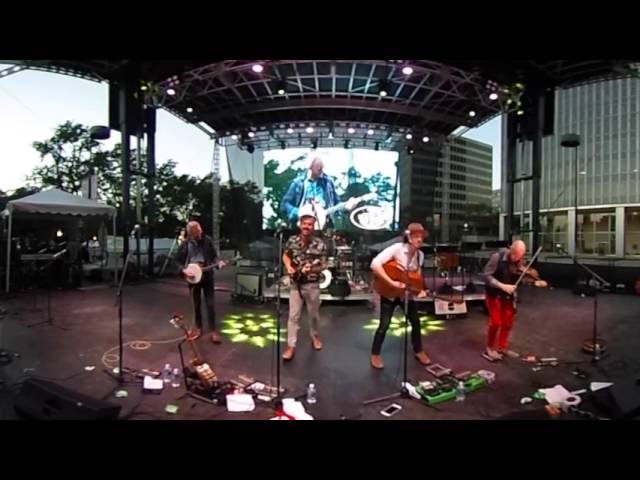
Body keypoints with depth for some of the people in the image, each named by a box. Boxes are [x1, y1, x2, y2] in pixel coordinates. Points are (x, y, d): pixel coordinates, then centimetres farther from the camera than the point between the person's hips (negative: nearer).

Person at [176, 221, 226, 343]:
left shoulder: (207, 240, -5)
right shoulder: (185, 244, -5)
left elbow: (213, 256, 2)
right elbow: (178, 261, 1)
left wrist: (218, 262, -18)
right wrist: (184, 271, -14)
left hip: (207, 276, -1)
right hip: (192, 277, 1)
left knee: (210, 304, -1)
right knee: (196, 304, 12)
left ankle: (213, 330, 9)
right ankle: (198, 328, 29)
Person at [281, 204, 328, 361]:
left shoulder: (320, 244, -13)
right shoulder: (292, 241, -7)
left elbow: (323, 266, -6)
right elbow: (285, 255, 11)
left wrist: (312, 269, -25)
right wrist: (288, 265, -9)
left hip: (312, 285, 0)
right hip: (296, 284, 1)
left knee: (313, 314, 17)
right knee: (293, 315, 2)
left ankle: (314, 336, 42)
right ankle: (291, 346, 11)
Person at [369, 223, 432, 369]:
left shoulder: (420, 255, -4)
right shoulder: (397, 248, -24)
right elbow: (375, 264, -34)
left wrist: (420, 290, -12)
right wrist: (392, 282, -35)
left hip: (406, 293, 6)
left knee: (416, 322, 11)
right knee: (384, 325, -3)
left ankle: (418, 351, 34)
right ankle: (375, 355, 17)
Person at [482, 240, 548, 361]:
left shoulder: (520, 262, -10)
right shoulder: (497, 257, -23)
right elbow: (487, 275, -21)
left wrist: (536, 282, -26)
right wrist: (502, 286, -30)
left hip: (508, 295, 5)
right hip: (494, 293, -5)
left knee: (508, 322, 11)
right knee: (496, 321, -7)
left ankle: (502, 347, 28)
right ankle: (489, 348, 10)